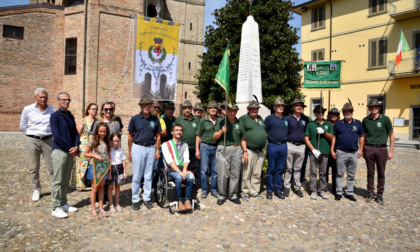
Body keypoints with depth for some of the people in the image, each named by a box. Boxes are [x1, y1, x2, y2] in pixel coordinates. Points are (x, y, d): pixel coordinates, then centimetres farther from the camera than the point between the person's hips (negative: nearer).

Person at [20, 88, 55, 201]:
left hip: (48, 140, 0)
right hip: (32, 141, 0)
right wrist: (32, 135, 6)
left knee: (52, 166, 3)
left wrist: (49, 135, 6)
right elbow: (23, 127, 7)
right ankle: (36, 190, 22)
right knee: (33, 168, 7)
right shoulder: (28, 109, -3)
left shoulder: (52, 110, -2)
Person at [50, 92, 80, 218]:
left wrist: (76, 147, -5)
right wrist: (70, 148, -12)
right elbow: (56, 135, -14)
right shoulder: (55, 115, -7)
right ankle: (56, 208, 7)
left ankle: (63, 204, 24)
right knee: (57, 181, -1)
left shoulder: (70, 116, 13)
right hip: (59, 151, -7)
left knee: (66, 180, 14)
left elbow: (75, 133, 12)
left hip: (71, 152, 7)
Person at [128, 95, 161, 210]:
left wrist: (157, 150, 4)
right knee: (136, 176, 3)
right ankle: (135, 199, 14)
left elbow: (158, 136, 9)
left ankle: (147, 198, 20)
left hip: (151, 148, 2)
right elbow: (130, 136, 3)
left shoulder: (155, 119, 4)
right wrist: (130, 152, 2)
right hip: (137, 148, -2)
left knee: (148, 176, 9)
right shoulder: (135, 119, -1)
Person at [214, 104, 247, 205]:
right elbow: (215, 137, 4)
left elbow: (243, 139, 18)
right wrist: (221, 131, -15)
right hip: (223, 150, -2)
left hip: (237, 150, 3)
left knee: (235, 174, 4)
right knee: (222, 174, -3)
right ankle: (221, 195, 9)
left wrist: (245, 152, 11)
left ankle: (233, 195, 16)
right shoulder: (221, 122, 7)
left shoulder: (239, 123, 15)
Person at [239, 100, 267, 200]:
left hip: (260, 151, 6)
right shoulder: (243, 118, -5)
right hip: (249, 150, -6)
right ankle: (244, 192, 10)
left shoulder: (260, 119, 17)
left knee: (257, 174, 13)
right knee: (246, 173, -2)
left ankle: (255, 191, 24)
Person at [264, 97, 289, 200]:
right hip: (272, 146, -4)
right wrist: (265, 143, -7)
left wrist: (286, 142, 11)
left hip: (283, 146, 4)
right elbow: (264, 132, 1)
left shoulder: (286, 119, 14)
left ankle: (278, 189, 18)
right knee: (271, 169, 2)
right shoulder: (269, 118, 0)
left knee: (280, 169, 9)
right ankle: (269, 190, 12)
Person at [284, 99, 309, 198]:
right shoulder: (288, 118, 0)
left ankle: (297, 187, 19)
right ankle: (287, 187, 13)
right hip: (290, 146, -2)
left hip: (301, 146, 2)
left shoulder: (306, 119, 8)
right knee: (289, 168, 5)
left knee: (297, 169, 10)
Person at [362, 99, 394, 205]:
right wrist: (362, 150, 9)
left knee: (381, 173, 7)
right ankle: (370, 193, 20)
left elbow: (391, 135, 1)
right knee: (370, 172, 9)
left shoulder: (385, 119, -2)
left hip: (382, 149, -1)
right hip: (369, 149, 1)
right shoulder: (365, 120, 4)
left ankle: (380, 195, 17)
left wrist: (391, 151, -3)